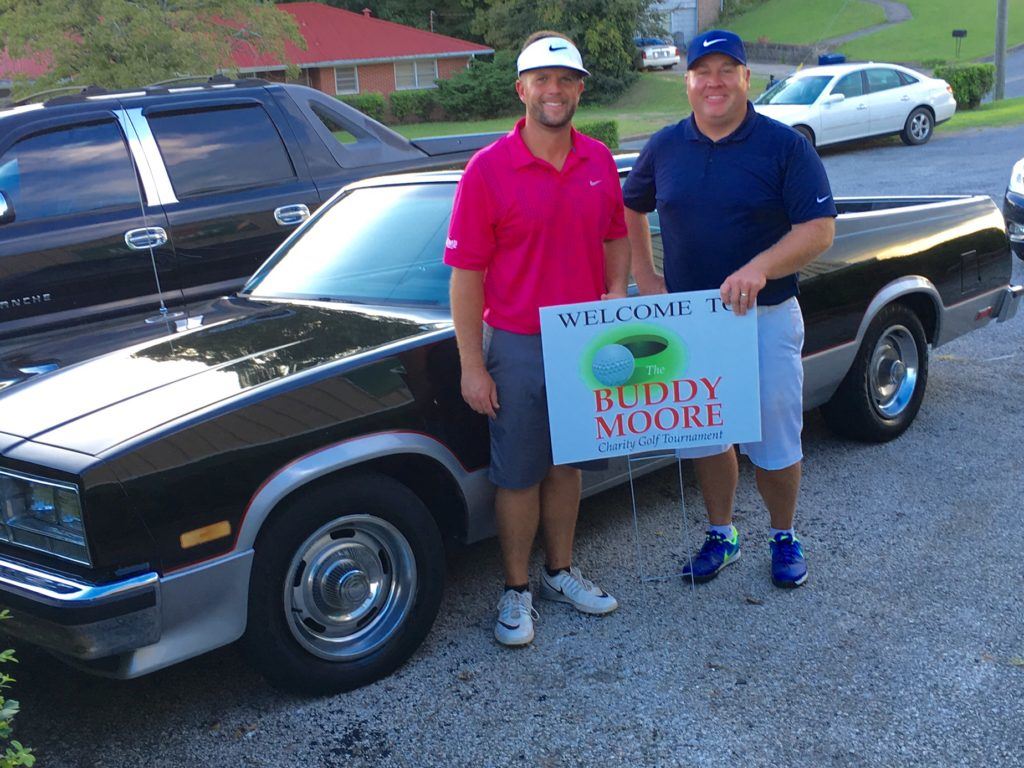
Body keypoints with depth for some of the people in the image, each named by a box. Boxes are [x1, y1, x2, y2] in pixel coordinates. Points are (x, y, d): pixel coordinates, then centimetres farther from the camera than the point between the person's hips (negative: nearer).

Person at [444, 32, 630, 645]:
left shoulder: (599, 162, 2)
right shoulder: (489, 169, -13)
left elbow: (616, 237, 16)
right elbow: (466, 272, -12)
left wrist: (616, 293, -2)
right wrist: (472, 365, -14)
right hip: (518, 346, -4)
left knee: (567, 463, 17)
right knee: (520, 475, 6)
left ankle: (561, 572, 34)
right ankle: (517, 590, 21)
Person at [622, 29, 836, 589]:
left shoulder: (785, 145, -7)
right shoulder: (665, 148, 4)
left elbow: (819, 229, -13)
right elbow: (630, 209, 19)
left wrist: (759, 269, -28)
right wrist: (644, 276, 8)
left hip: (766, 318, -3)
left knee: (774, 441, 7)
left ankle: (784, 538, 30)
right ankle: (721, 534, 32)